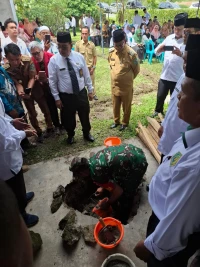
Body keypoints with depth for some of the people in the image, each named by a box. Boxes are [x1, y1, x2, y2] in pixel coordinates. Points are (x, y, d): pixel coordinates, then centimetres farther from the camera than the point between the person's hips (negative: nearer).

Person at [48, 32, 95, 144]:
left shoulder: (79, 57, -5)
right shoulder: (54, 60, -10)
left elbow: (86, 75, 3)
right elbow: (52, 81, -7)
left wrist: (90, 90, 5)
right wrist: (57, 98, -7)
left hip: (81, 93, 2)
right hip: (66, 96, -1)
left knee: (85, 115, 17)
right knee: (69, 118, 15)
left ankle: (87, 133, 43)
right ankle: (71, 135, 43)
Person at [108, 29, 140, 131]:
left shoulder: (131, 53, -19)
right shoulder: (111, 52, -4)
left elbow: (137, 70, -6)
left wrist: (128, 78, 6)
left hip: (126, 86, -4)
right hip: (114, 85, 5)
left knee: (126, 106, 12)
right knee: (115, 105, 18)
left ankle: (125, 123, 32)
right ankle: (116, 121, 39)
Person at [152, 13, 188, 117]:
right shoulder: (169, 37, 5)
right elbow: (157, 52, 7)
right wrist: (160, 48, -15)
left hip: (178, 78, -3)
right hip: (164, 75, 4)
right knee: (160, 96, 15)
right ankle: (158, 110, 41)